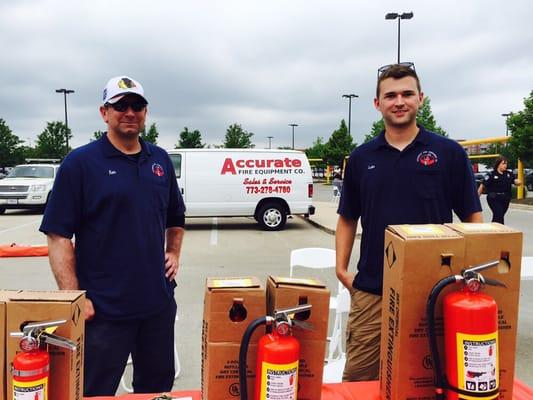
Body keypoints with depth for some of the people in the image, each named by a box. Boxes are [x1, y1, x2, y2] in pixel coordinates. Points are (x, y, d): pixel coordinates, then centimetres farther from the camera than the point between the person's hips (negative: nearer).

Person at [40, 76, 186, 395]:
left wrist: (174, 254, 7)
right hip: (102, 308, -4)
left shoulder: (160, 160, 8)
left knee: (158, 386, 20)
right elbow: (59, 236, -10)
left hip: (159, 302, 5)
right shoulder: (80, 162, -8)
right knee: (96, 392, 12)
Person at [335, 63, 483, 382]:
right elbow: (347, 219, 12)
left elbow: (472, 218, 2)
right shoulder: (361, 158, 6)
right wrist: (342, 269, 4)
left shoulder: (449, 153, -1)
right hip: (371, 291, 2)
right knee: (357, 379, 7)